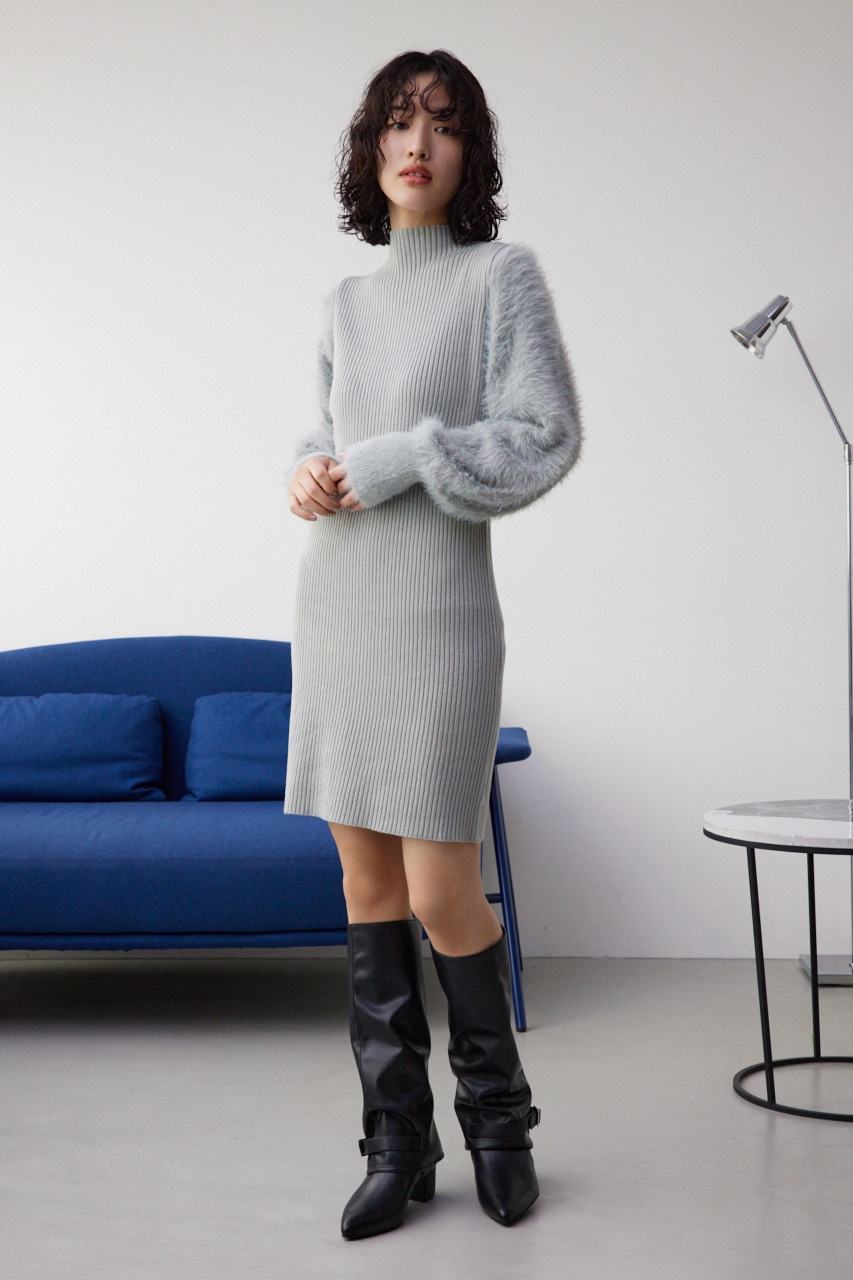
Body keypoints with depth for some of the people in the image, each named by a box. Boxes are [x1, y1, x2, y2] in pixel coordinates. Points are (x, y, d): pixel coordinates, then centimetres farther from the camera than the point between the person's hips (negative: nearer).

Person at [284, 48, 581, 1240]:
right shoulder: (346, 302, 15)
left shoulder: (501, 272, -1)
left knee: (441, 896, -6)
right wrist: (310, 474, 2)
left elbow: (546, 437, -8)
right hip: (333, 607, 5)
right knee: (368, 883, 6)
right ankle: (399, 1143, 16)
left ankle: (497, 1115, 19)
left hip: (432, 613, -5)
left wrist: (400, 460, -13)